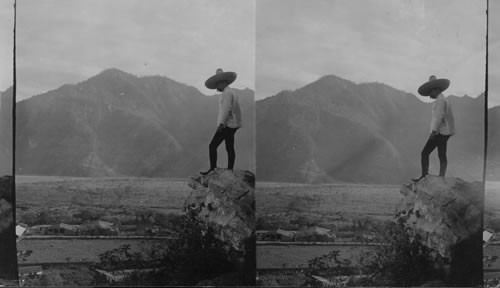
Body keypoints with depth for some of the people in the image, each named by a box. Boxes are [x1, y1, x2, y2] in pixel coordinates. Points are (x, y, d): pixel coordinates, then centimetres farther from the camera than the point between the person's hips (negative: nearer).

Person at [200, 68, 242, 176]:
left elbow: (226, 109, -21)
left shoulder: (227, 93, -12)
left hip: (227, 125, -10)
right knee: (230, 148, 10)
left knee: (212, 146, -7)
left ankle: (212, 169, -7)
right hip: (232, 125, 10)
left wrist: (221, 124, -23)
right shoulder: (232, 92, 17)